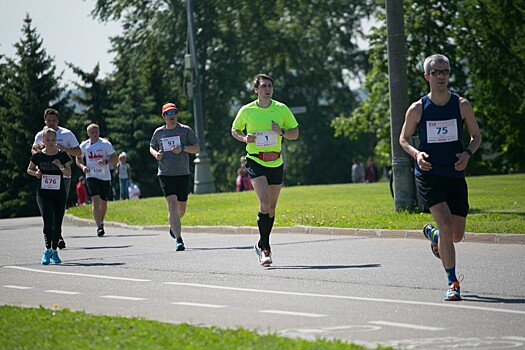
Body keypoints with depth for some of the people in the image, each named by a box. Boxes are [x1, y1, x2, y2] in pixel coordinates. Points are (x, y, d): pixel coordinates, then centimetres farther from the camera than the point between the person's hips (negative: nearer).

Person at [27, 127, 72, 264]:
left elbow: (69, 173, -2)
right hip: (43, 193, -1)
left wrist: (60, 166, -20)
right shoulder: (38, 156, 1)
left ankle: (54, 250, 19)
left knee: (57, 223, 4)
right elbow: (29, 169, 16)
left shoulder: (62, 155, 0)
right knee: (48, 220, -17)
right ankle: (48, 250, -12)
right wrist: (35, 173, -5)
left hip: (59, 193, 1)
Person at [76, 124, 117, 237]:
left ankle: (101, 222, 36)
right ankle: (99, 227, -23)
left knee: (103, 202, 10)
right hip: (91, 176, -1)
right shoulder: (84, 146, 4)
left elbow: (115, 158, -5)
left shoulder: (105, 144, -3)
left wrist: (106, 161, -25)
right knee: (95, 200, -17)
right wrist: (82, 166, -3)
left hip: (105, 177, 1)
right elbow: (78, 158, 19)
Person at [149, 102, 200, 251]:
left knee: (181, 208, 10)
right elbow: (151, 147, 23)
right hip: (165, 174, -1)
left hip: (183, 173, 1)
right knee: (172, 204, -16)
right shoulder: (159, 132, 8)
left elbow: (197, 148, 2)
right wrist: (156, 154, 0)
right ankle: (179, 240, -20)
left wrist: (182, 148, -15)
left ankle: (173, 225, 45)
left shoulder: (185, 130, 3)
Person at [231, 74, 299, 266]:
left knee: (271, 207, 9)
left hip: (276, 162, 3)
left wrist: (282, 131, -13)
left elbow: (295, 133, 8)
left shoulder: (282, 109, 4)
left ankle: (261, 245, 27)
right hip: (255, 161, -3)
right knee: (264, 203, -20)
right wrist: (245, 138, -7)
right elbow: (235, 130, 15)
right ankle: (265, 247, -12)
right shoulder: (246, 111, 0)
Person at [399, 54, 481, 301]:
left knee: (457, 235, 5)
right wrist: (416, 154, -10)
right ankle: (452, 283, -13)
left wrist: (468, 153, -10)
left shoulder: (462, 105, 1)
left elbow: (476, 136, 11)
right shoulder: (417, 109, -1)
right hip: (428, 176, -3)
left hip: (455, 176, 3)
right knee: (446, 226, -20)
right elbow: (403, 138, 11)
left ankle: (433, 234, 42)